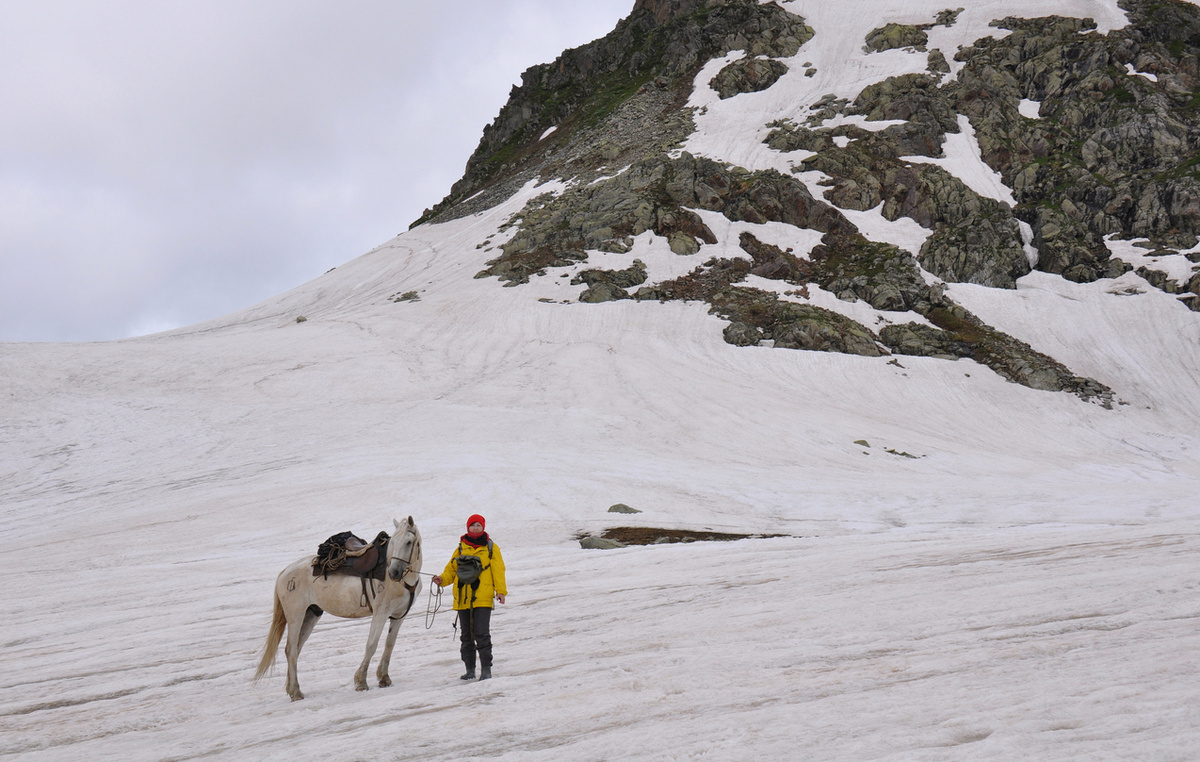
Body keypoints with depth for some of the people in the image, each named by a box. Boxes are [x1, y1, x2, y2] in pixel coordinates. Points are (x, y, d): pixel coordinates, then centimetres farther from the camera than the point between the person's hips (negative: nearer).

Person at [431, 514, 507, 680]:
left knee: (482, 634, -10)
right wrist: (442, 580, -5)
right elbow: (451, 569, 15)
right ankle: (470, 669, 18)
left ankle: (486, 669, -4)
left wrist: (500, 590, -11)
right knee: (466, 636, 9)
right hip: (463, 599, 4)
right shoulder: (461, 548, 14)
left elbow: (498, 570, 1)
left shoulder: (491, 548, 6)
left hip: (482, 598, -4)